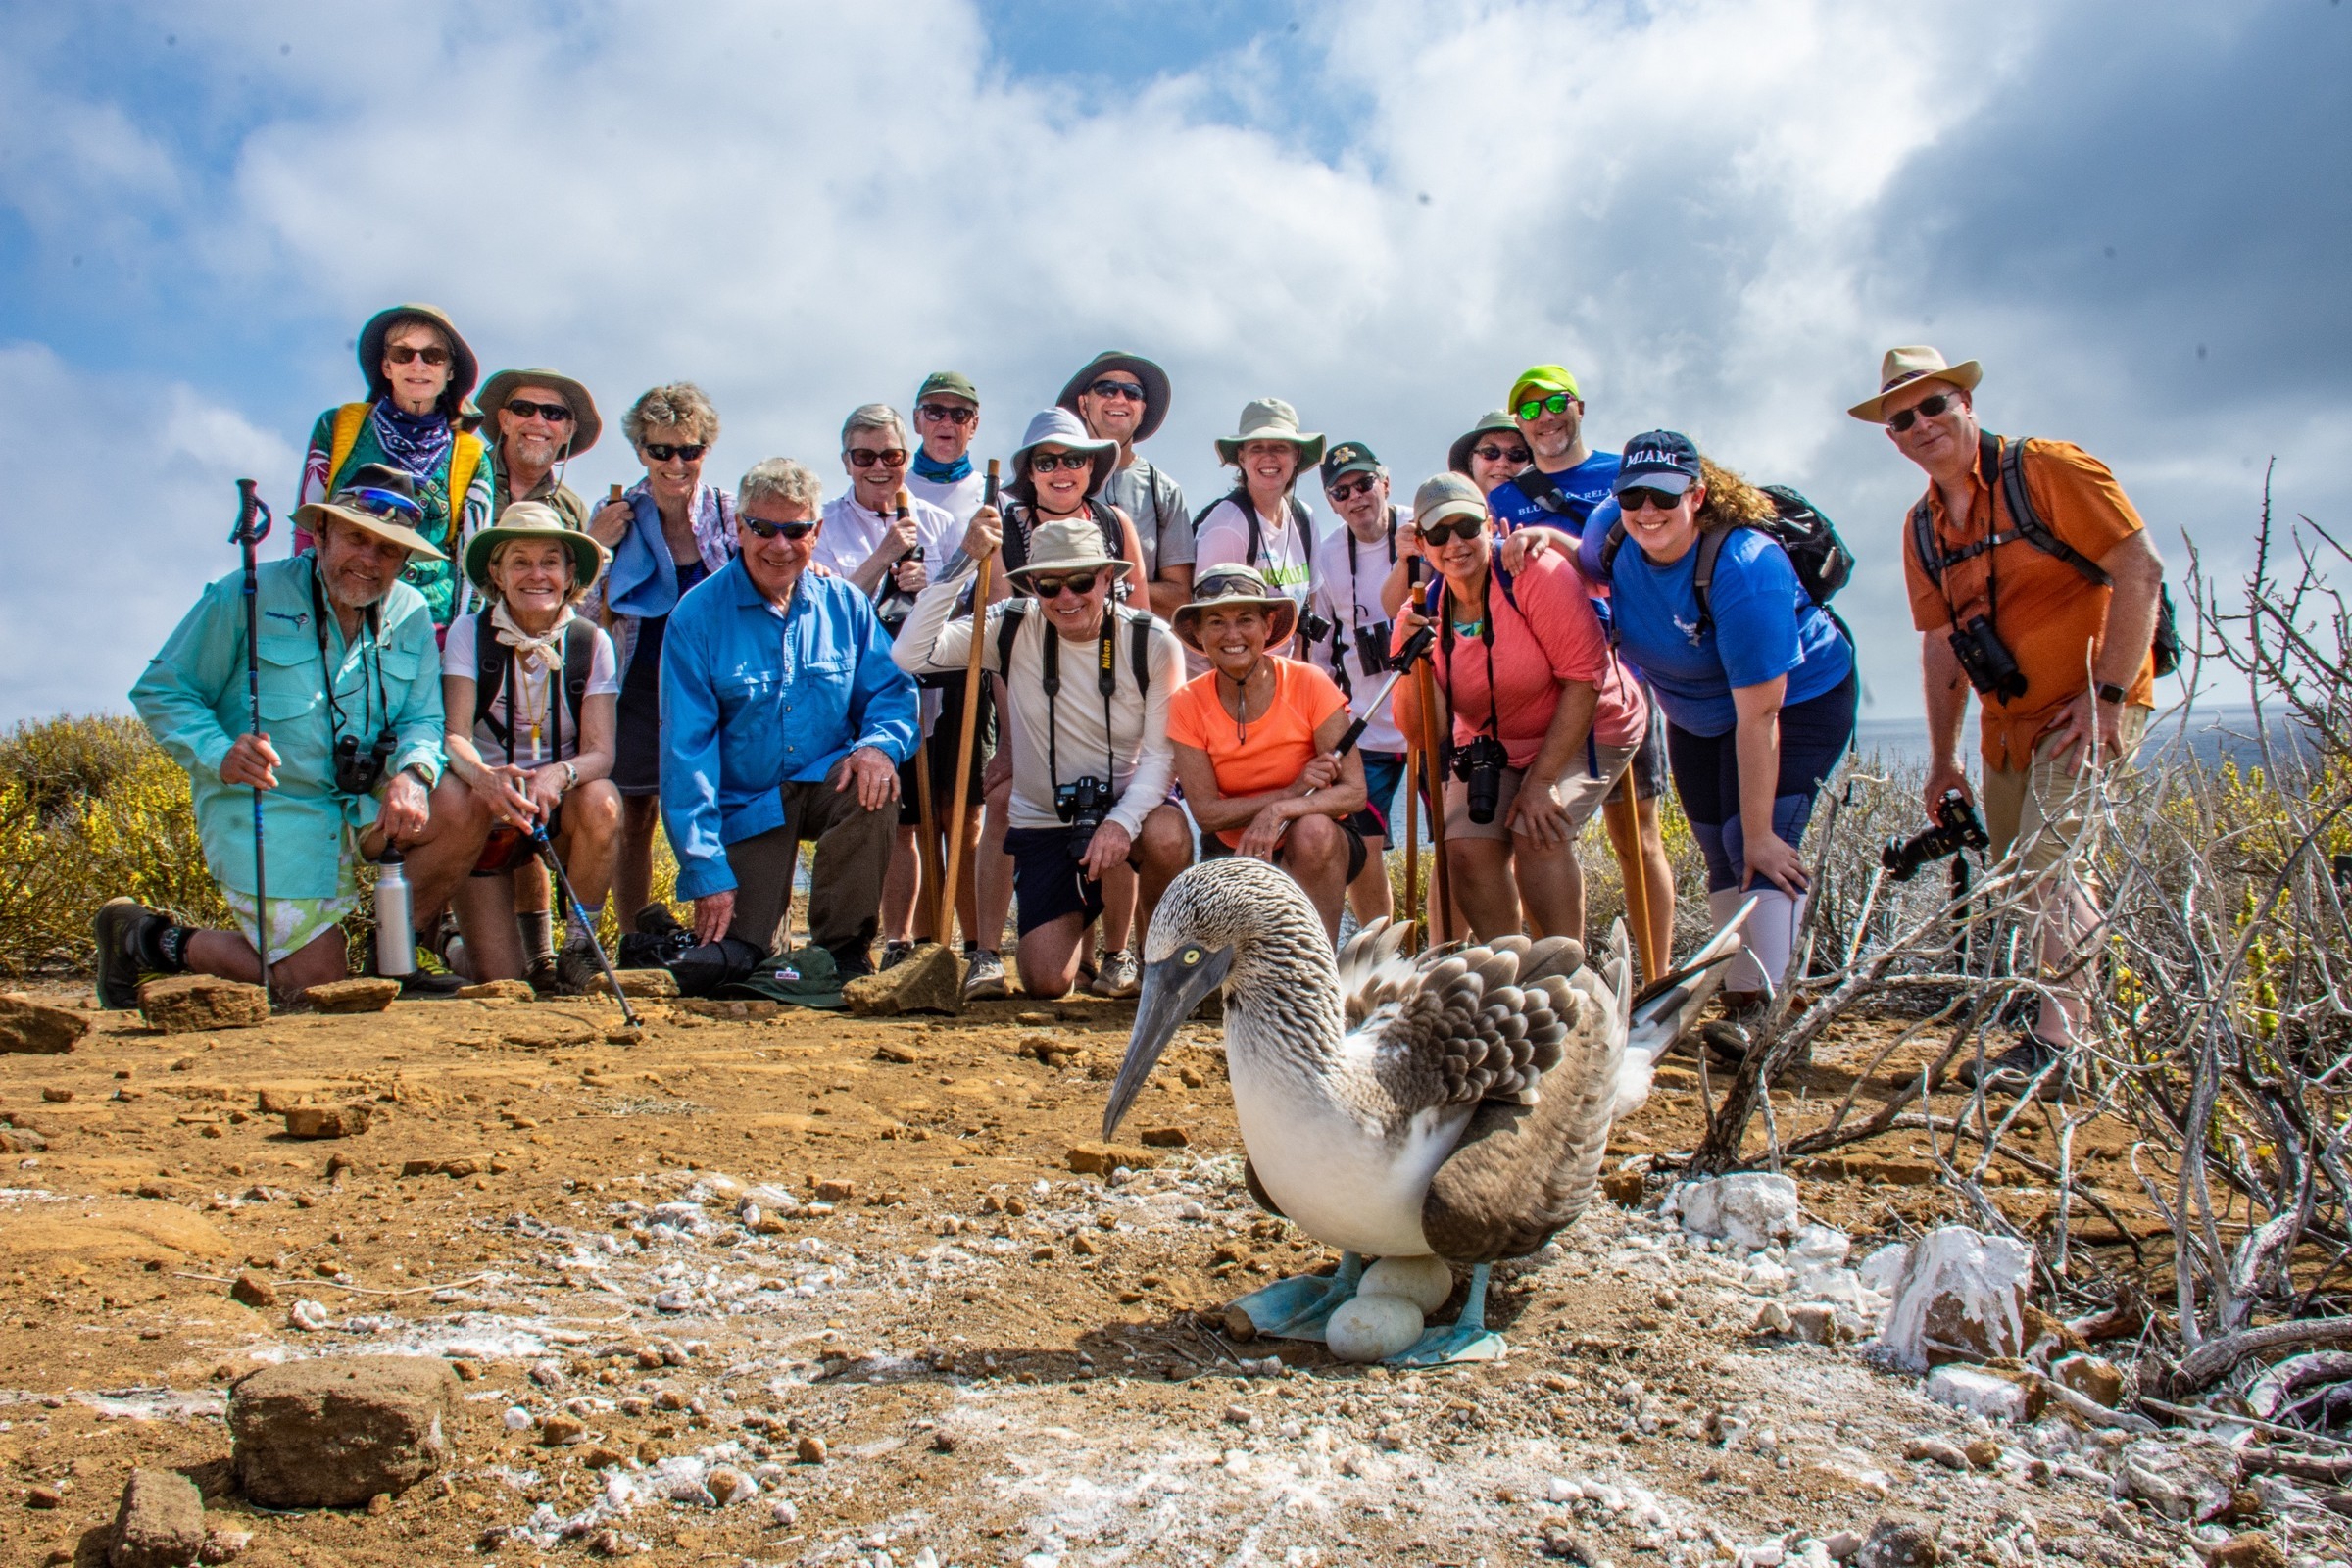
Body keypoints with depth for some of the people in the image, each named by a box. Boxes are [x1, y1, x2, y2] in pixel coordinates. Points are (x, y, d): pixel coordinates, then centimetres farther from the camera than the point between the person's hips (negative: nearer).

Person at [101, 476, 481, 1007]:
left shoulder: (410, 614, 2)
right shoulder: (249, 595, -10)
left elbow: (423, 719, -1)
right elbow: (159, 692, -7)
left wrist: (413, 773, -24)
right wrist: (220, 755, -26)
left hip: (363, 804, 5)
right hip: (261, 807, -4)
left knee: (460, 811, -24)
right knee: (318, 978, -9)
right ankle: (147, 938, 17)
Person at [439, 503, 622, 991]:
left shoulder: (590, 642, -8)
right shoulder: (469, 634, -9)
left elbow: (600, 751, -15)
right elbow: (454, 736, -18)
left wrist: (559, 774, -38)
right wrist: (483, 778, -42)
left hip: (562, 805, 1)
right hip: (487, 810, -1)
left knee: (601, 802, -36)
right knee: (499, 980, -11)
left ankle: (581, 940, -10)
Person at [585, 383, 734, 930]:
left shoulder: (730, 514, 0)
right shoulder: (617, 515, 1)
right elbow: (587, 616, 2)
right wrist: (593, 549, -12)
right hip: (639, 689, 1)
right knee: (635, 817, 4)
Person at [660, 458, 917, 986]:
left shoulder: (844, 604, -1)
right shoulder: (697, 616, -10)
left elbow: (891, 691, 0)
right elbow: (686, 751, -12)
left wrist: (879, 744, -26)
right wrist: (706, 873, -17)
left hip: (826, 784, 3)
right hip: (745, 808, -2)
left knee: (873, 787, -32)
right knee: (716, 967, -18)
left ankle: (844, 950, -13)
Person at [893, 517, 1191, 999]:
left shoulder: (1154, 643, -11)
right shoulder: (1013, 628, -9)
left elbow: (1161, 753, -13)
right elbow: (910, 654, -20)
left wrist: (1123, 820, -31)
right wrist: (963, 564, -25)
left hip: (1125, 804, -1)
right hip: (1042, 821, 1)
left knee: (1167, 834, -37)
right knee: (1047, 982, -9)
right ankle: (1073, 919, 30)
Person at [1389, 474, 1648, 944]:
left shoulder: (1537, 575, -24)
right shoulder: (1421, 614, -11)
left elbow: (1585, 675, -23)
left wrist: (1542, 779, -23)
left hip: (1584, 732, -4)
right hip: (1493, 746, 4)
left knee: (1536, 834, -23)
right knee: (1467, 847, -13)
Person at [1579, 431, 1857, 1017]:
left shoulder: (1743, 569, -37)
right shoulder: (1612, 529, -18)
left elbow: (1758, 717, -35)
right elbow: (1590, 567, 11)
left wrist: (1759, 833, -33)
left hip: (1798, 700, -7)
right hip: (1698, 715, 7)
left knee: (1760, 852, -20)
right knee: (1720, 854, 10)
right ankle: (1739, 998, 19)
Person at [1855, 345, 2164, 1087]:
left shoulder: (2047, 470, -12)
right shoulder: (1922, 530, 7)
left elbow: (2141, 568, -17)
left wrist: (2107, 693, -21)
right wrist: (1944, 756, 9)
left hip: (2089, 707, -7)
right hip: (2007, 724, 7)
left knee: (2050, 853, -19)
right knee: (2015, 872, 12)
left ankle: (2057, 1037, -12)